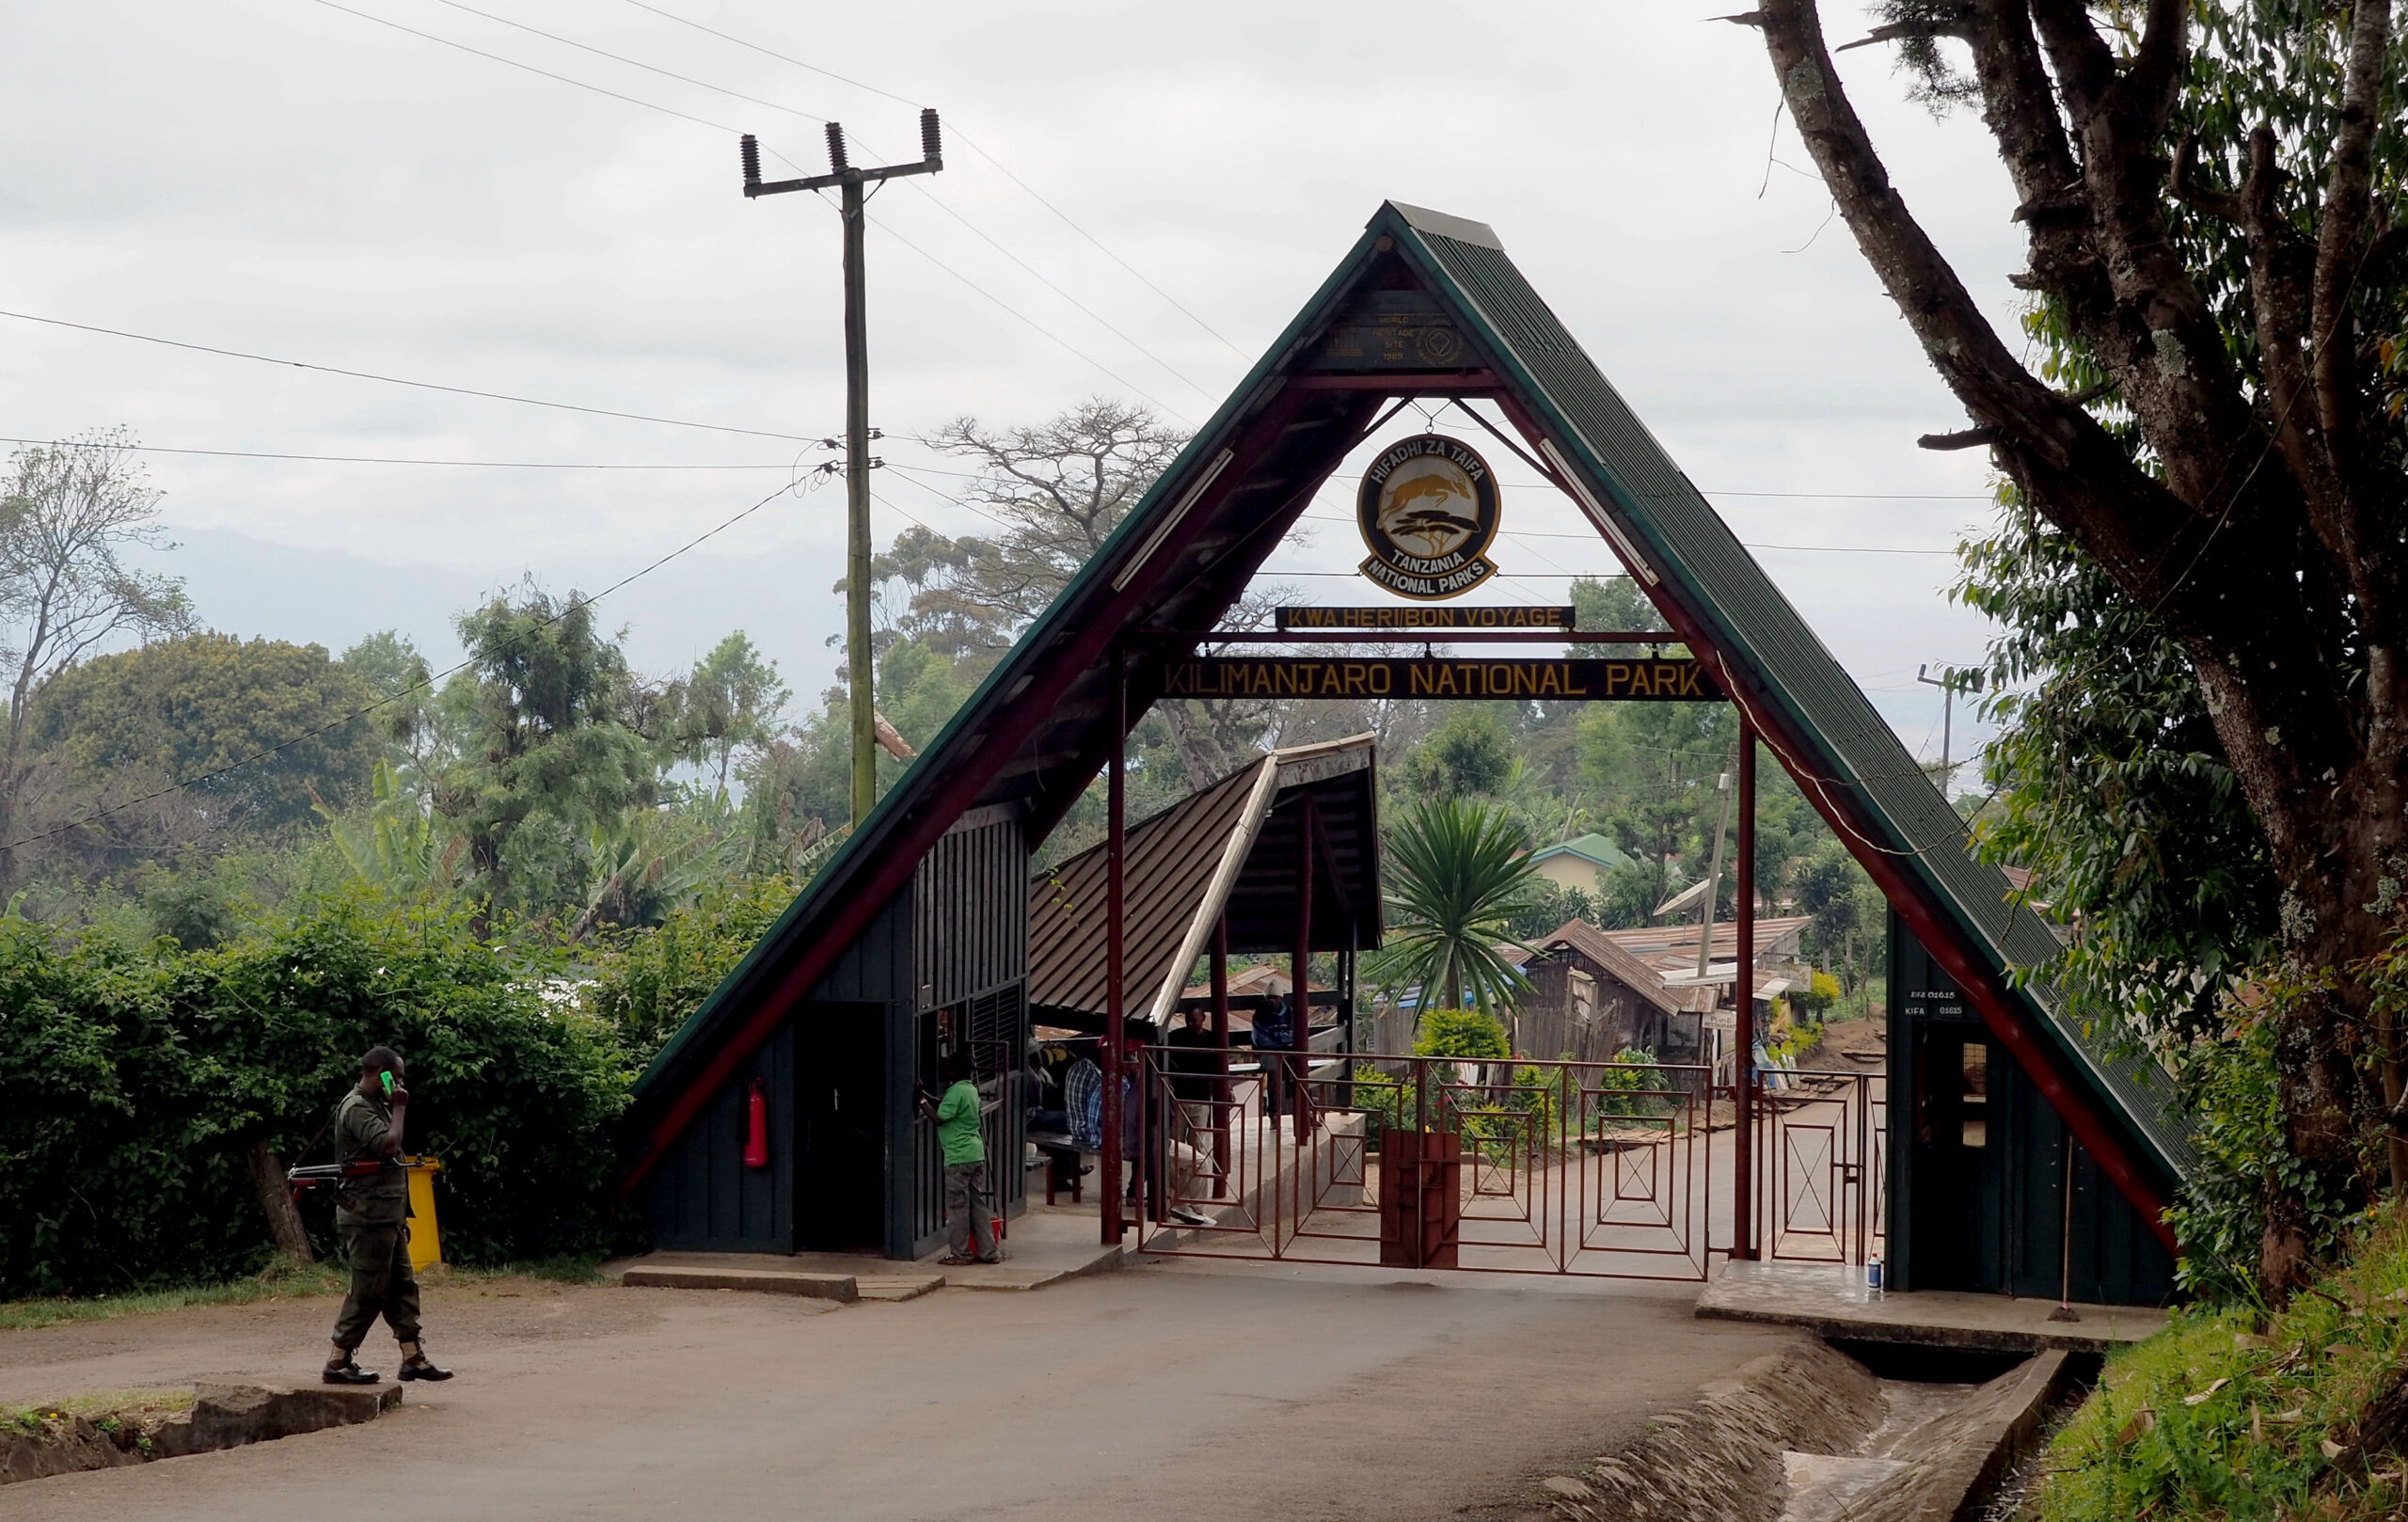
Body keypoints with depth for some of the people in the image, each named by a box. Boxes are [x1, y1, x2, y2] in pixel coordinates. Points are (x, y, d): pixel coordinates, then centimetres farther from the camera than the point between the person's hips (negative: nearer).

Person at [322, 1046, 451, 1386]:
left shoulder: (377, 1105, 18)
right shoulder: (356, 1108, -14)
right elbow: (387, 1145, -26)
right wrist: (400, 1109, -15)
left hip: (388, 1215, 11)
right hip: (368, 1215, -11)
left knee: (403, 1286, 10)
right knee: (368, 1292, -7)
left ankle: (413, 1357, 12)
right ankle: (338, 1362, -2)